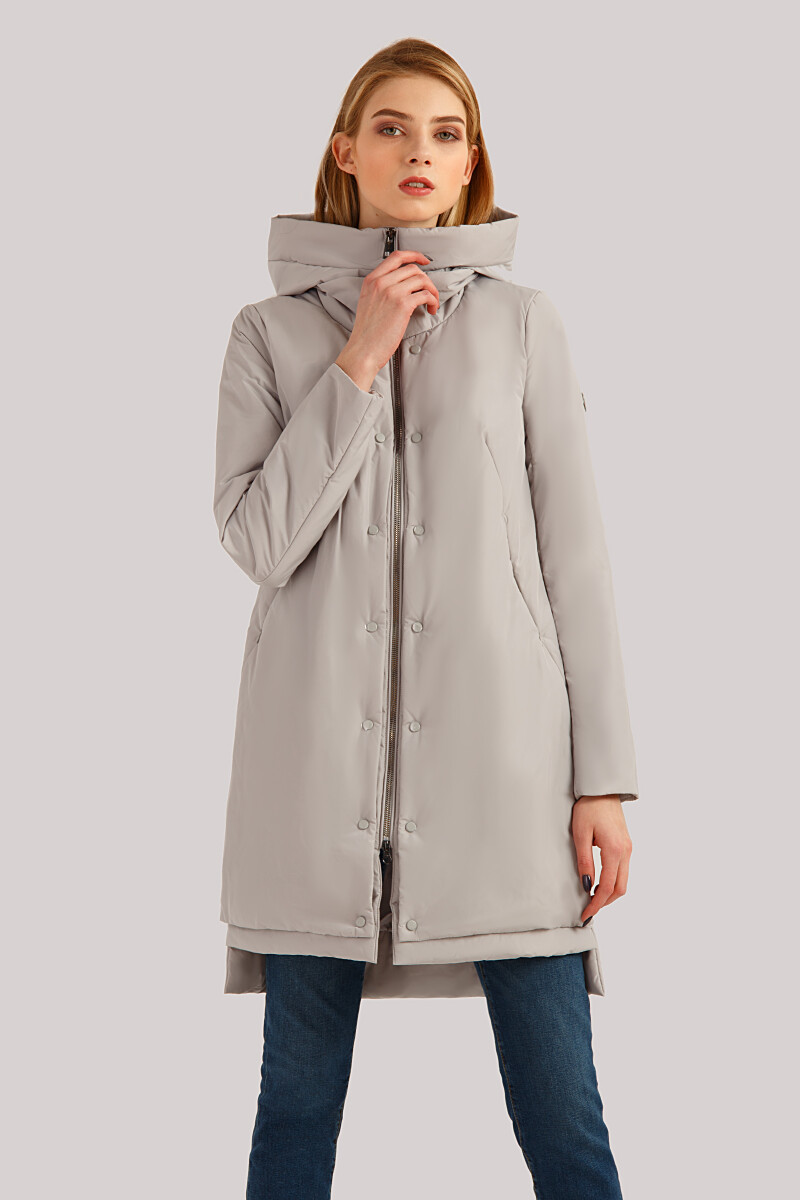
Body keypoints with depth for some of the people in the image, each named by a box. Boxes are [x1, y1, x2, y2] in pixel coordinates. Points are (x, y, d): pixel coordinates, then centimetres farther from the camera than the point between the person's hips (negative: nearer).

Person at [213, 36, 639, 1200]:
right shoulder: (272, 331, 9)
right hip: (320, 756, 1)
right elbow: (259, 539, -3)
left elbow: (575, 555, 6)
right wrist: (359, 363, -7)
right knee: (297, 1104, 8)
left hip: (497, 754, 0)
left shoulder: (524, 325, 8)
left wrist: (605, 778, 1)